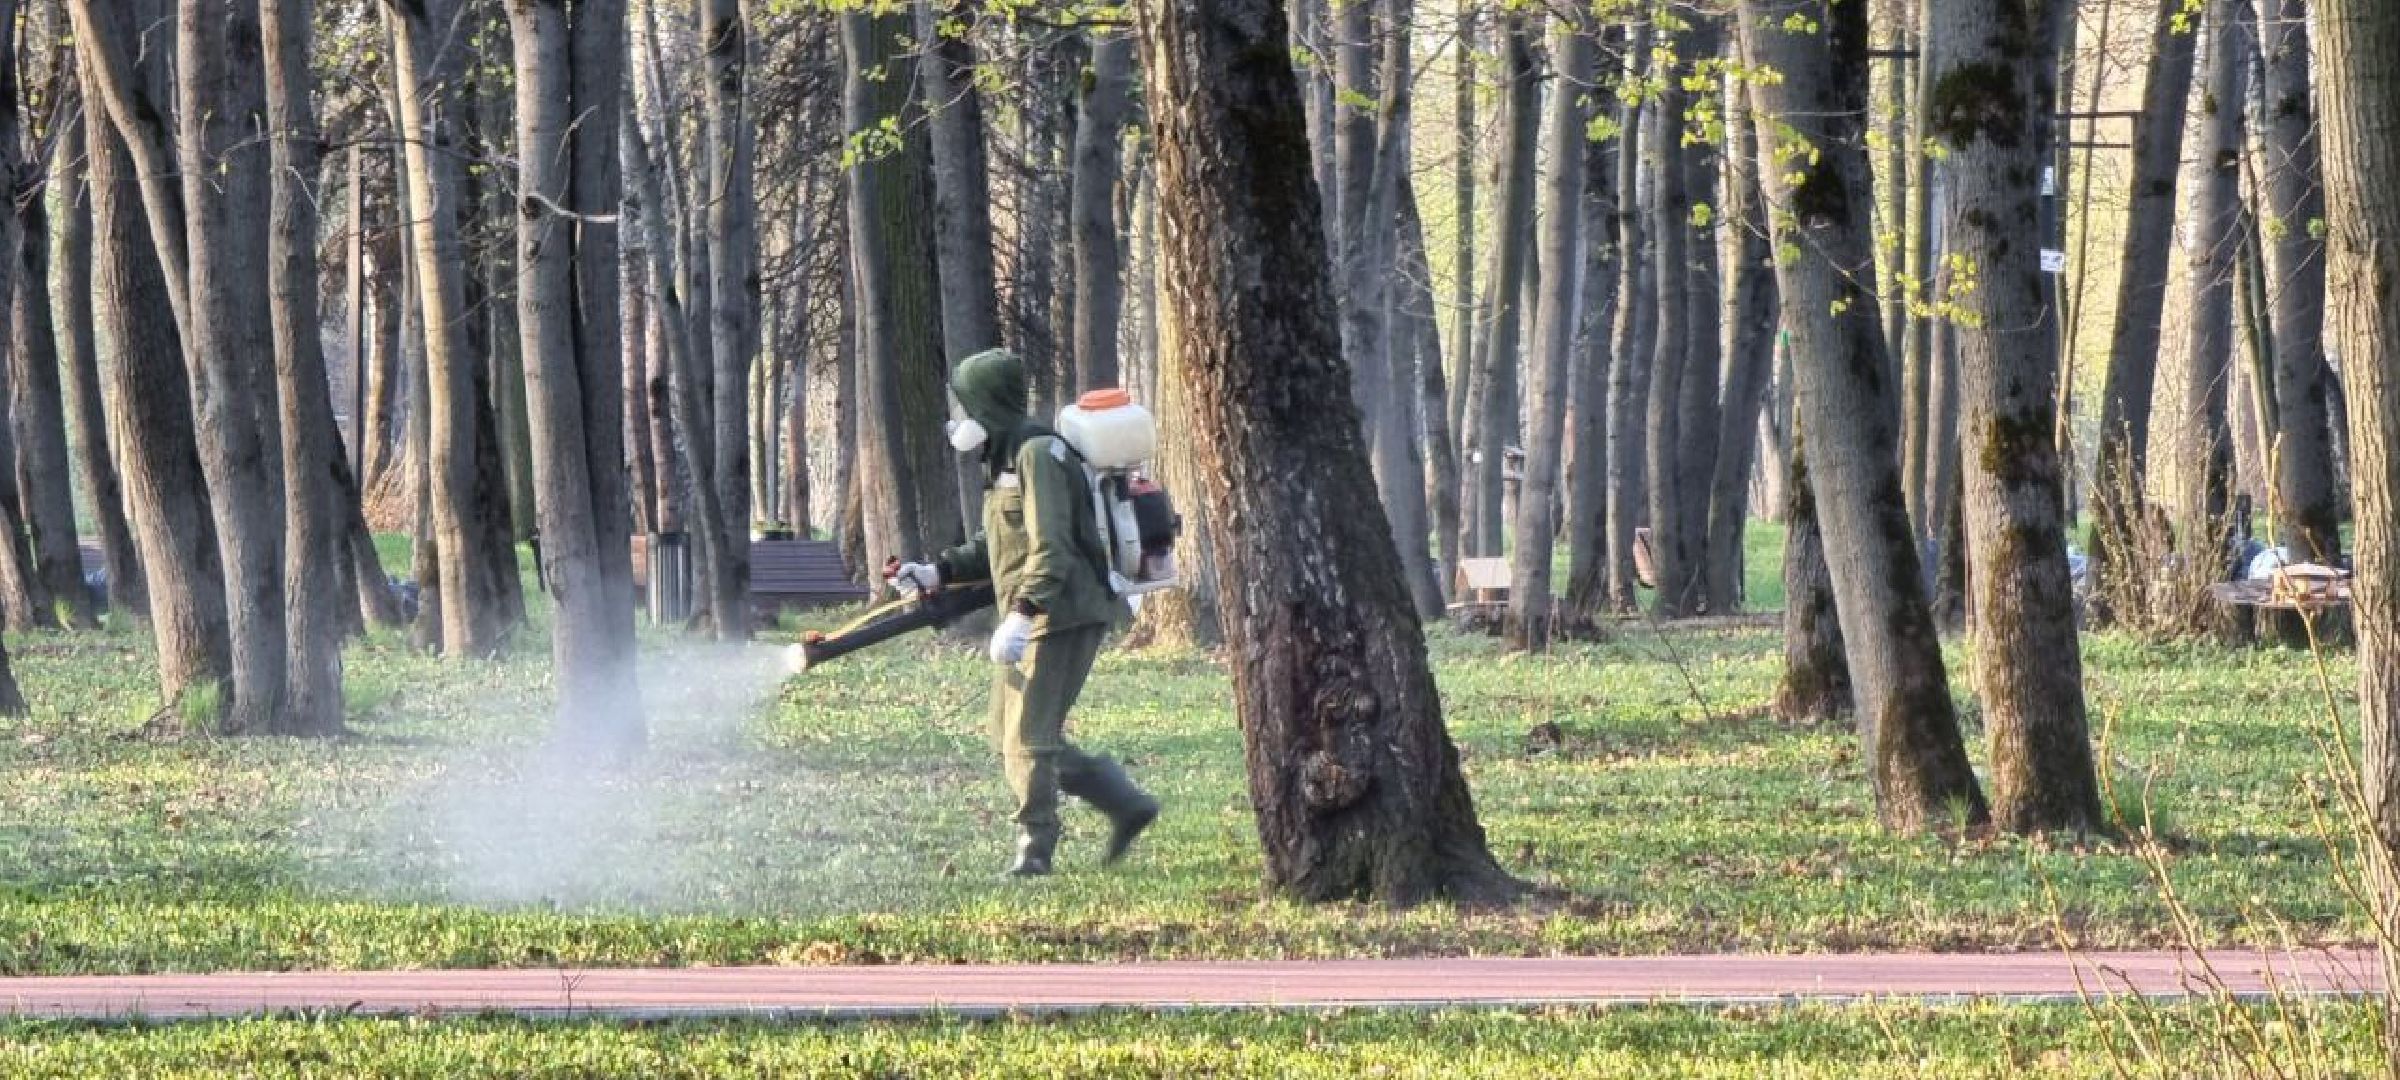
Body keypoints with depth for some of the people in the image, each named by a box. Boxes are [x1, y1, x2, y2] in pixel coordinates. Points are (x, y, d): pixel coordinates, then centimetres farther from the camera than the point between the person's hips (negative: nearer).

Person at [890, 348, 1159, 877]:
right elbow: (996, 547, 25)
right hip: (1030, 620, 11)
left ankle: (1034, 849, 3)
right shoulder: (1004, 461, 16)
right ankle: (1126, 803, 15)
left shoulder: (1039, 455, -16)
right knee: (1010, 736, 12)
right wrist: (937, 572, 13)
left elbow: (1051, 549, -25)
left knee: (1028, 736, -7)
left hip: (1063, 617, -11)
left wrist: (1021, 614, -33)